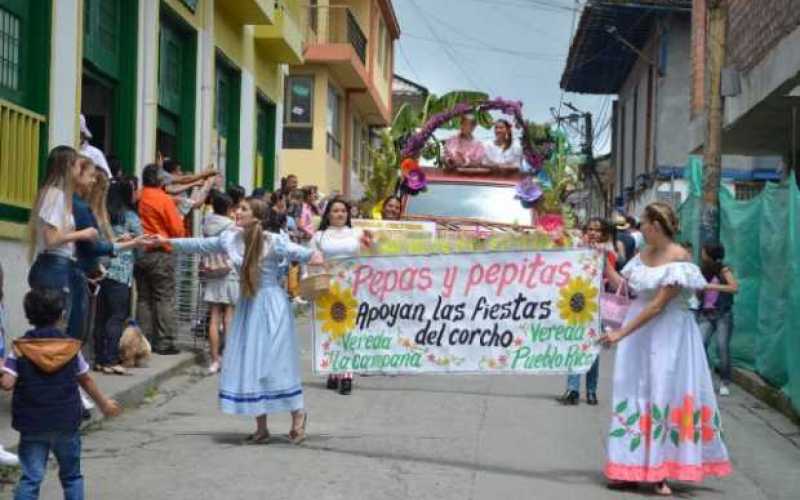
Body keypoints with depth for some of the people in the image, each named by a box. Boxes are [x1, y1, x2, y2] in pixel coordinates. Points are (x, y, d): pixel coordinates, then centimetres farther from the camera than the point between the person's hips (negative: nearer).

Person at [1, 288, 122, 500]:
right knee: (71, 476, 15)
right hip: (67, 422, 1)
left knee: (30, 477, 2)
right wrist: (104, 403, 21)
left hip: (32, 424, -1)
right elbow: (86, 380, 7)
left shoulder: (20, 348, -6)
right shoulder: (71, 347, -2)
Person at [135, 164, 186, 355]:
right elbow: (177, 229, -10)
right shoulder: (164, 199, -12)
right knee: (165, 298, 1)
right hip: (161, 254, -5)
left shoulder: (138, 198, 0)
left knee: (144, 298, 12)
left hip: (140, 252, 5)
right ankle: (164, 342, -1)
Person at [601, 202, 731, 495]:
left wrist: (621, 333, -22)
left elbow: (658, 305, -21)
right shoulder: (645, 253, 7)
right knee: (634, 394, 7)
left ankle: (659, 473, 3)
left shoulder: (678, 257, -16)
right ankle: (632, 468, 14)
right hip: (639, 332, 7)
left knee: (663, 394, -3)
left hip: (667, 336, -7)